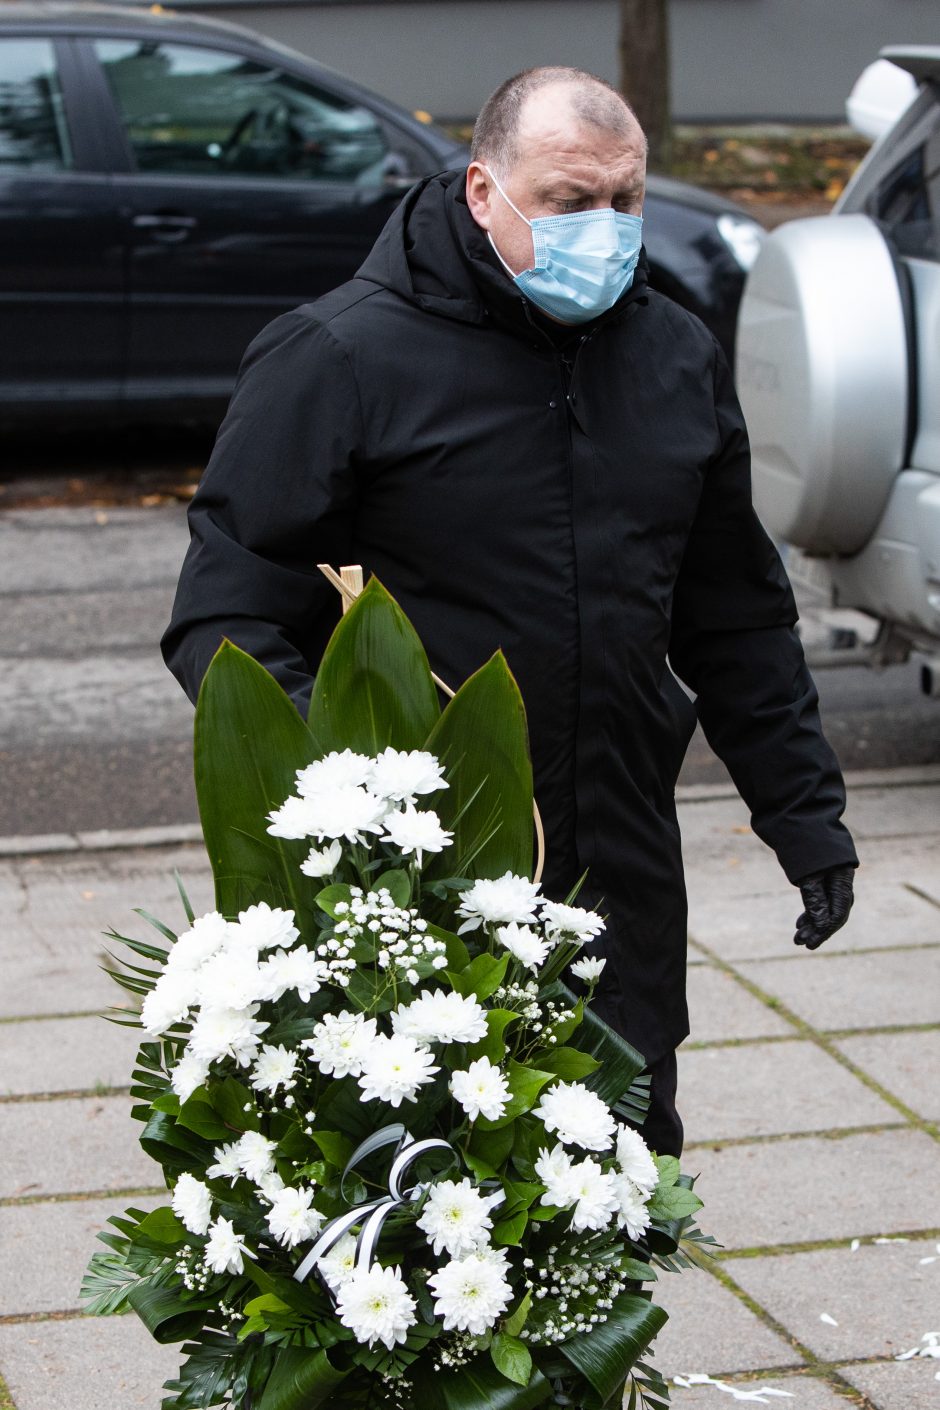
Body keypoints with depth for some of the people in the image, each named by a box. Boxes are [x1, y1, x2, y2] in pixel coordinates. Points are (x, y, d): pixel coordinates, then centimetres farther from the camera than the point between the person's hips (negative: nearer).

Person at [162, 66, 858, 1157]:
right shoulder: (339, 358, -8)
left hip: (625, 894, 5)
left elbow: (736, 617, 21)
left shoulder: (678, 359, 11)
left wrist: (803, 808, 18)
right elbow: (228, 616, -8)